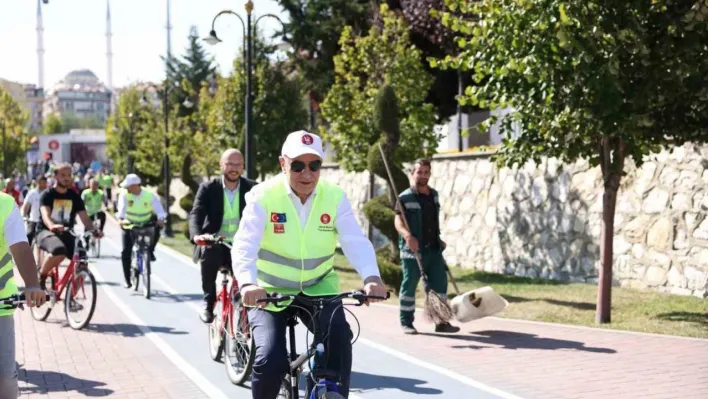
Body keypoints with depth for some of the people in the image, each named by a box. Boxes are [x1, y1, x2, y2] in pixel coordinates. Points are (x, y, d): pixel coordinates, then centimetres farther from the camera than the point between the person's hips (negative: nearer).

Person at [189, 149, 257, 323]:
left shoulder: (252, 188, 0)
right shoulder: (208, 188, -2)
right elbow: (196, 213, -16)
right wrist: (196, 235, -37)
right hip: (215, 244, -1)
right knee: (208, 253, -34)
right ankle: (209, 303, -15)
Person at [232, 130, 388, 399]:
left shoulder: (335, 198, -8)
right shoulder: (263, 196, -15)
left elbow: (355, 242, -19)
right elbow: (245, 245, -27)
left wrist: (371, 277, -40)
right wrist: (247, 283, -47)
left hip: (318, 291, 2)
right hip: (271, 293, -2)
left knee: (339, 340, -23)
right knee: (270, 362, -16)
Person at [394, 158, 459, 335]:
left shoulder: (434, 195, 13)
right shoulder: (405, 197, -9)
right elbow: (398, 221, -18)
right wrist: (407, 235, -35)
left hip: (434, 249, 6)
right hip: (413, 250, -6)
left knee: (440, 283, 5)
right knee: (409, 285, 1)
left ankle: (441, 321, 13)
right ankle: (406, 323, 11)